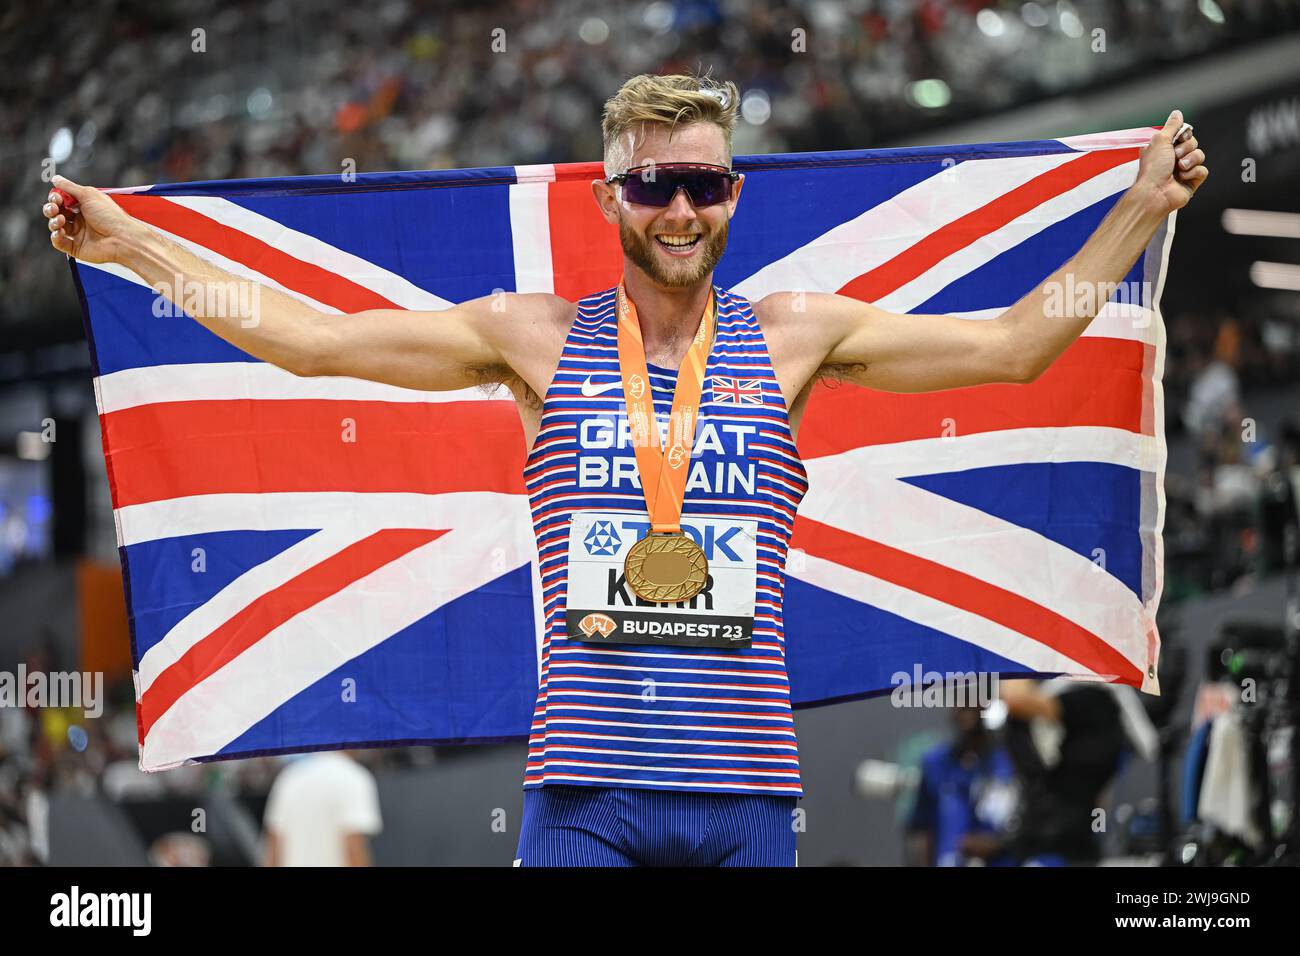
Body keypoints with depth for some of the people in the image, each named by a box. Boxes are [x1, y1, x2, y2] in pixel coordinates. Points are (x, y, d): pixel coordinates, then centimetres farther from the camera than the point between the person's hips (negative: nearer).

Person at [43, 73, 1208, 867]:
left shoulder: (793, 335, 10)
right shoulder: (536, 337, 8)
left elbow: (1011, 343, 14)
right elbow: (308, 338, 10)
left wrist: (1137, 212, 9)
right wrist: (129, 245, 8)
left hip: (743, 786, 1)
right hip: (584, 787, -1)